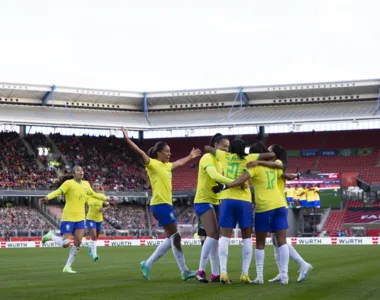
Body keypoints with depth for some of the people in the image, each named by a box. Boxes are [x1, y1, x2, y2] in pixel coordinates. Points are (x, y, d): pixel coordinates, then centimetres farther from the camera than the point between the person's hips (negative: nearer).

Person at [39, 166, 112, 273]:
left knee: (78, 243, -2)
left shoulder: (86, 184, 9)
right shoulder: (69, 183, -10)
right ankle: (51, 236, 20)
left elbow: (93, 194, 27)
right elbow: (58, 192, -23)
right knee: (65, 244, -11)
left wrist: (106, 198, 33)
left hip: (80, 218, 6)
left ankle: (67, 267, 11)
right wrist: (47, 198, -41)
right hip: (68, 218, -6)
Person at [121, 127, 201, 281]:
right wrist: (127, 139, -27)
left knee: (171, 238, 9)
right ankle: (184, 271, -6)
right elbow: (140, 153, -19)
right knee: (175, 237, -9)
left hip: (166, 204, 10)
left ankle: (147, 264, 15)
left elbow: (179, 163, 38)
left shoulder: (166, 165, 17)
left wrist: (190, 157, 51)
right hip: (160, 204, -10)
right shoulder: (153, 164, -7)